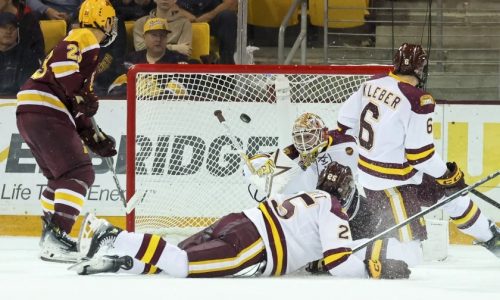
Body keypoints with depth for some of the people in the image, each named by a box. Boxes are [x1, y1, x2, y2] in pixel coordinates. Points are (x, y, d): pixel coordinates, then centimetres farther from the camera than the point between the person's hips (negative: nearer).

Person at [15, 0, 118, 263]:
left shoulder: (81, 42, 28)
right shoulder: (86, 39, -3)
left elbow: (76, 110, 28)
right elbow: (61, 62, -24)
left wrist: (94, 137, 25)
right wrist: (80, 96, -21)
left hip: (30, 114, 10)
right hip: (45, 114, -10)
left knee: (60, 176, 24)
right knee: (80, 174, -14)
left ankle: (50, 234, 31)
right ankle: (55, 238, -25)